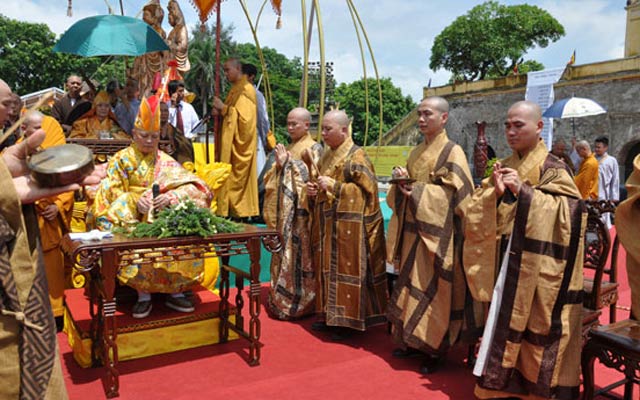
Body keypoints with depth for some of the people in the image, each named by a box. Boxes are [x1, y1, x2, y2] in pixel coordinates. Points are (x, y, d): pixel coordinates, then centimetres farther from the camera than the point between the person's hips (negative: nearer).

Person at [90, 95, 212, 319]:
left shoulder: (165, 161, 10)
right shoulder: (121, 159, 6)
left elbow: (192, 187, -2)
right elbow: (112, 195, -1)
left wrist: (171, 197, -23)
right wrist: (135, 201, -22)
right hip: (131, 220, -2)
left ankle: (175, 291, -10)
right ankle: (143, 294, -15)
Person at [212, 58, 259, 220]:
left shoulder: (247, 89, -10)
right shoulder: (235, 89, 18)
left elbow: (244, 116, -20)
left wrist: (224, 108, -15)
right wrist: (220, 111, 4)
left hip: (240, 143, -9)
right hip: (231, 142, 9)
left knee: (238, 180, -7)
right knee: (230, 179, 7)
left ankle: (240, 212, -2)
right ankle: (233, 211, 10)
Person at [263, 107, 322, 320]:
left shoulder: (314, 148, -2)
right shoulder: (286, 149, 17)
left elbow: (310, 176, -14)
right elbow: (273, 178, 15)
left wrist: (289, 162, -10)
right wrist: (279, 164, -4)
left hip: (299, 211, -7)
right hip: (283, 209, 7)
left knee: (297, 254, -4)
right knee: (282, 253, 10)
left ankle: (297, 302, 5)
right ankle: (280, 298, 19)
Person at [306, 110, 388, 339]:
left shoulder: (356, 156, -10)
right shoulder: (326, 156, 14)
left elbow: (368, 189, -17)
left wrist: (334, 186, -20)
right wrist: (313, 189, 1)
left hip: (348, 226, -8)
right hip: (326, 226, 8)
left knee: (346, 270, -2)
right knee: (326, 268, 12)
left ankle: (348, 320, 9)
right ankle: (329, 314, 24)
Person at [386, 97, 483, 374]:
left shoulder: (452, 152, -8)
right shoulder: (417, 152, 14)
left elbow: (457, 193, -16)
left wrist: (419, 191, -18)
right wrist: (401, 178, -3)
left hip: (436, 232, -7)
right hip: (413, 229, 7)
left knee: (433, 289, -1)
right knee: (412, 286, 12)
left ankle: (436, 348, 13)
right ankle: (414, 340, 25)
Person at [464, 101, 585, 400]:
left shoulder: (554, 170, -3)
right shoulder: (503, 168, 11)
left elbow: (568, 211, -16)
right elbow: (475, 210, 5)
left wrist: (524, 192, -22)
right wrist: (495, 193, -16)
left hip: (536, 265, -4)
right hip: (505, 261, 5)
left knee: (535, 325, 3)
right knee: (504, 321, 10)